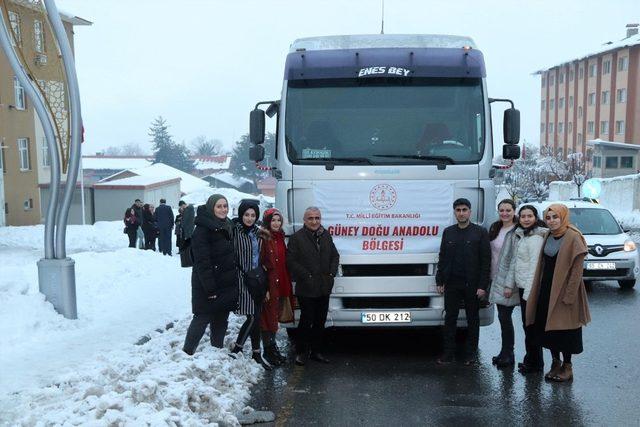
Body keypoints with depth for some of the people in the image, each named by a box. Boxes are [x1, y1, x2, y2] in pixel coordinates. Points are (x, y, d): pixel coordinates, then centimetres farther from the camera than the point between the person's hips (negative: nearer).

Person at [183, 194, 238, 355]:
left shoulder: (228, 227, 10)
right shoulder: (202, 230, -15)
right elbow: (202, 261, -19)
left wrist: (235, 280, 13)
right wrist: (210, 288, -22)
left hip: (227, 284, 7)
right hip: (207, 286, -7)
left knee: (221, 319, 14)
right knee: (203, 319, -2)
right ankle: (187, 352, 9)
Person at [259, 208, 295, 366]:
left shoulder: (280, 238, 13)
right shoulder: (263, 239, -11)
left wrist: (287, 285, 13)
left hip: (281, 285, 7)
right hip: (268, 286, -7)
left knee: (275, 317, 15)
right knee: (268, 317, 0)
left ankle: (272, 348, 26)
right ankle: (269, 350, 10)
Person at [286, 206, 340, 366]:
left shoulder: (326, 236, 11)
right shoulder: (296, 238, -8)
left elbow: (335, 256, 17)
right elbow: (291, 261, -13)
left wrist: (332, 273, 2)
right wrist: (306, 276, -15)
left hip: (324, 288, 6)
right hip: (306, 289, -6)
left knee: (320, 321, 13)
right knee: (306, 321, -3)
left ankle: (316, 351, 25)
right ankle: (301, 352, 12)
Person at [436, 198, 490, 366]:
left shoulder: (480, 232, -2)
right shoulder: (448, 232, 10)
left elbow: (486, 261, -4)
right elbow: (442, 258, 12)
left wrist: (482, 286, -10)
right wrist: (440, 281, 6)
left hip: (472, 285, -3)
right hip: (451, 284, 3)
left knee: (472, 319, 7)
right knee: (450, 318, 5)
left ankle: (471, 354, 16)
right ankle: (448, 353, 11)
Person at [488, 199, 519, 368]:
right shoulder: (495, 229, 11)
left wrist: (510, 284, -20)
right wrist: (490, 277, 12)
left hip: (507, 280, -8)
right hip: (496, 278, 8)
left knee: (505, 317, -4)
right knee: (502, 317, 13)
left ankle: (507, 355, 8)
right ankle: (505, 354, 21)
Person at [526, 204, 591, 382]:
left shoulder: (573, 237, -13)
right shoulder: (548, 236, 9)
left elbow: (577, 269, -16)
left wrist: (569, 295, -19)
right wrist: (539, 288, 10)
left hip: (563, 289, -7)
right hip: (546, 288, 7)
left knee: (564, 329, 1)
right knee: (547, 327, 9)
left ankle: (567, 366, 15)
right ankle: (555, 362, 23)